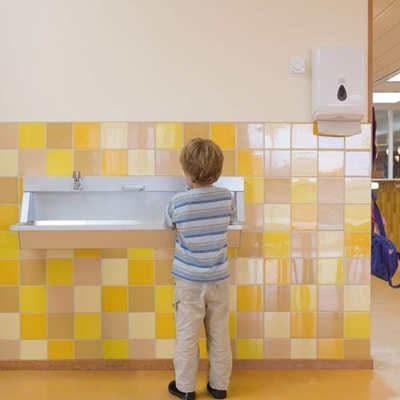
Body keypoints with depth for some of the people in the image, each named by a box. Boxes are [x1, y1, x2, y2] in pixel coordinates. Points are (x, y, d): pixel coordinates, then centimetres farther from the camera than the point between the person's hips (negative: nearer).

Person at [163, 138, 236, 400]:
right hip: (219, 278, 3)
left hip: (189, 280, -2)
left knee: (187, 336, 11)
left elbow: (168, 225, 4)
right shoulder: (226, 197, -8)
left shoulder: (178, 202, -15)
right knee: (219, 334, 15)